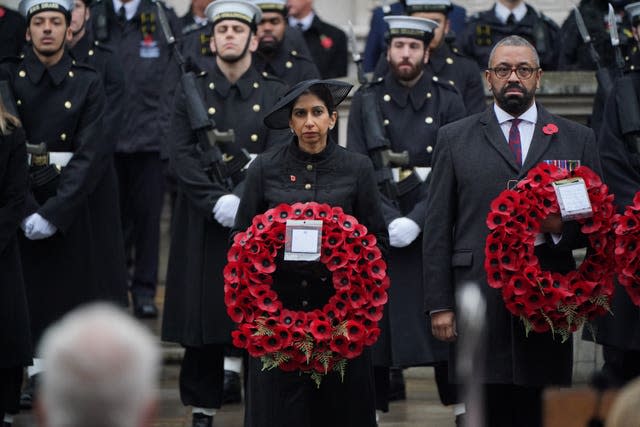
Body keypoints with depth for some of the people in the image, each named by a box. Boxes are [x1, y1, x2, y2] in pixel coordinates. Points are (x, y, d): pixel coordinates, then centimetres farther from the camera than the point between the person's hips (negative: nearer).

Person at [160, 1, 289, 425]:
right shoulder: (191, 93, 7)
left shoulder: (275, 95, 6)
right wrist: (217, 202, -15)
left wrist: (240, 199, -17)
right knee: (202, 322, 2)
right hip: (204, 227, 0)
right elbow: (182, 156, -2)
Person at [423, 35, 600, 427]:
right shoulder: (455, 139, 11)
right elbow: (438, 229, 7)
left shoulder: (578, 140, 12)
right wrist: (439, 304, 0)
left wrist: (562, 228, -10)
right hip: (479, 309, 0)